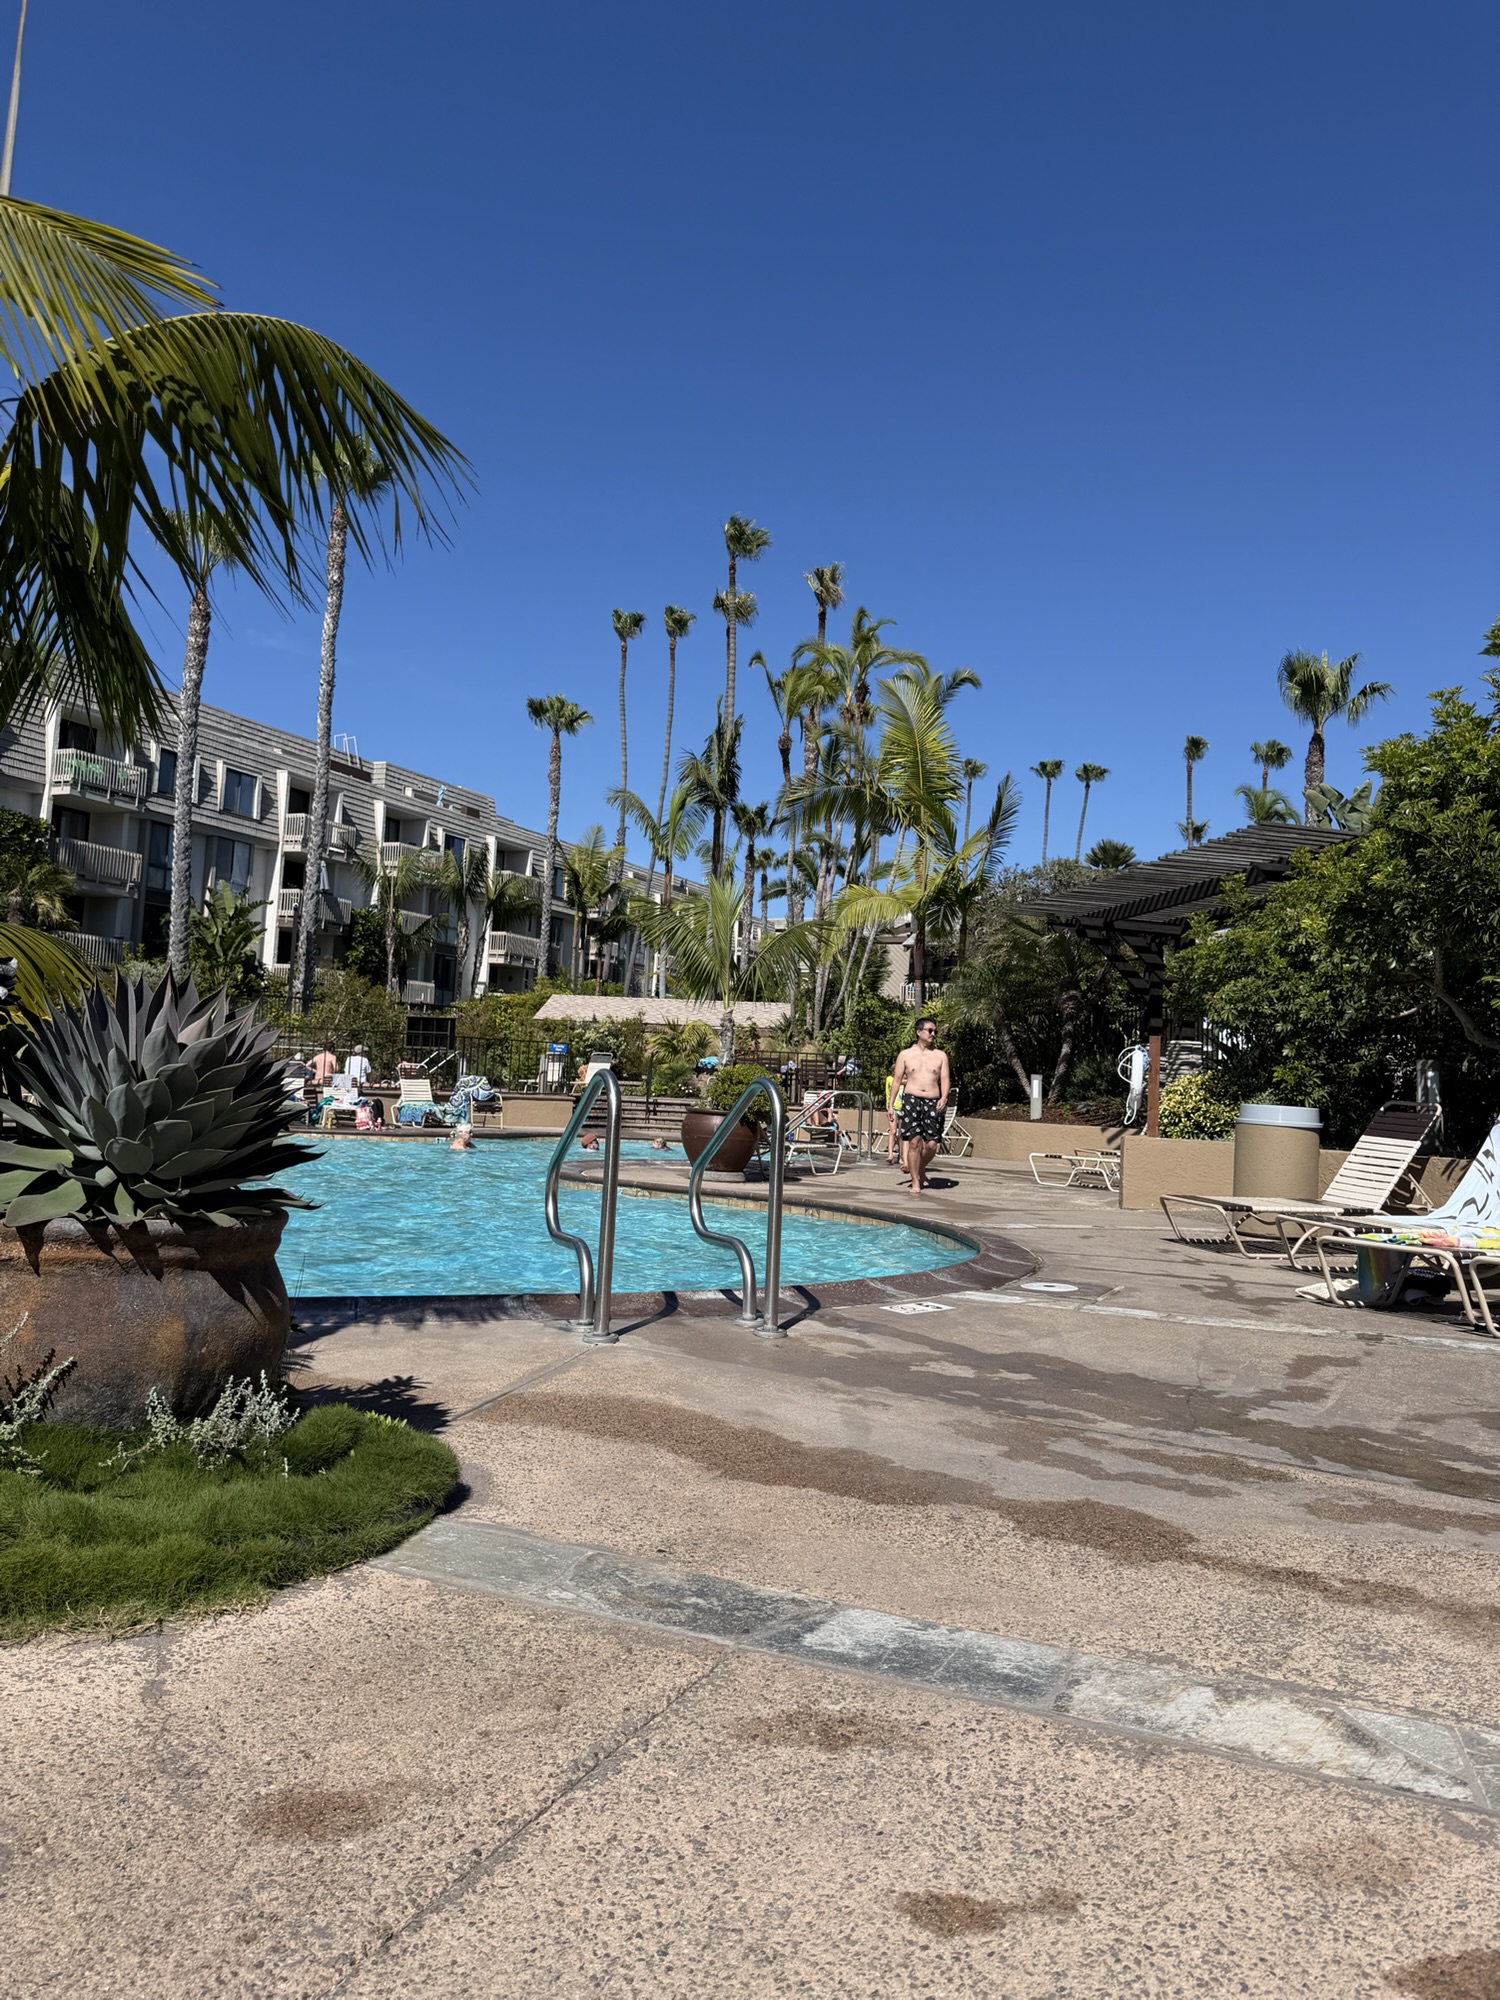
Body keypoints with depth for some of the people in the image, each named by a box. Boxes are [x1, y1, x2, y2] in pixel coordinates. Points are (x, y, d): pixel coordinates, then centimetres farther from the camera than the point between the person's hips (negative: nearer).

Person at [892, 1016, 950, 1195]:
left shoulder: (940, 1056, 11)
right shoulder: (906, 1055, 8)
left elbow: (945, 1079, 6)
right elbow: (897, 1080, 10)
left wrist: (944, 1097, -13)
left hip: (933, 1102, 2)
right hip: (911, 1100, -2)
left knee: (931, 1144, -4)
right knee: (914, 1140, -11)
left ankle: (920, 1169, 28)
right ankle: (916, 1183, -3)